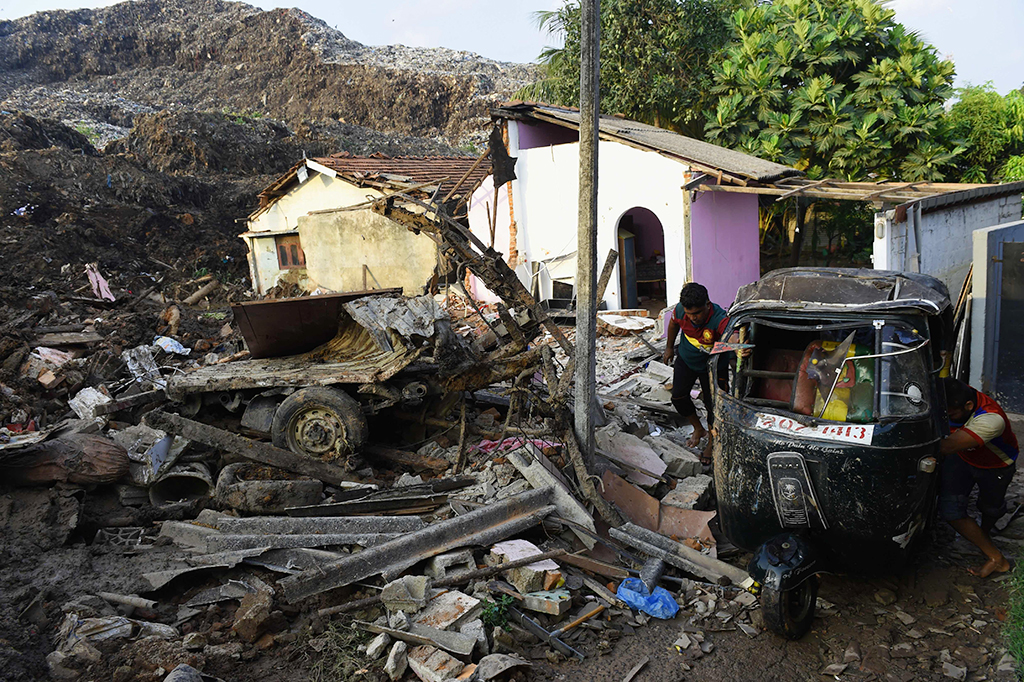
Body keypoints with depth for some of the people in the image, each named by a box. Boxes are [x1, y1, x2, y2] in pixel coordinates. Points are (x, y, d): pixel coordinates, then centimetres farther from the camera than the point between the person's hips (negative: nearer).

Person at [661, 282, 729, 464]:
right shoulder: (680, 310, -24)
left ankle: (711, 443, 28)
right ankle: (698, 429, 35)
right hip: (685, 359, 4)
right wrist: (669, 347, 12)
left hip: (710, 365, -4)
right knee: (678, 397, 8)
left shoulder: (719, 320, -38)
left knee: (712, 404, 3)